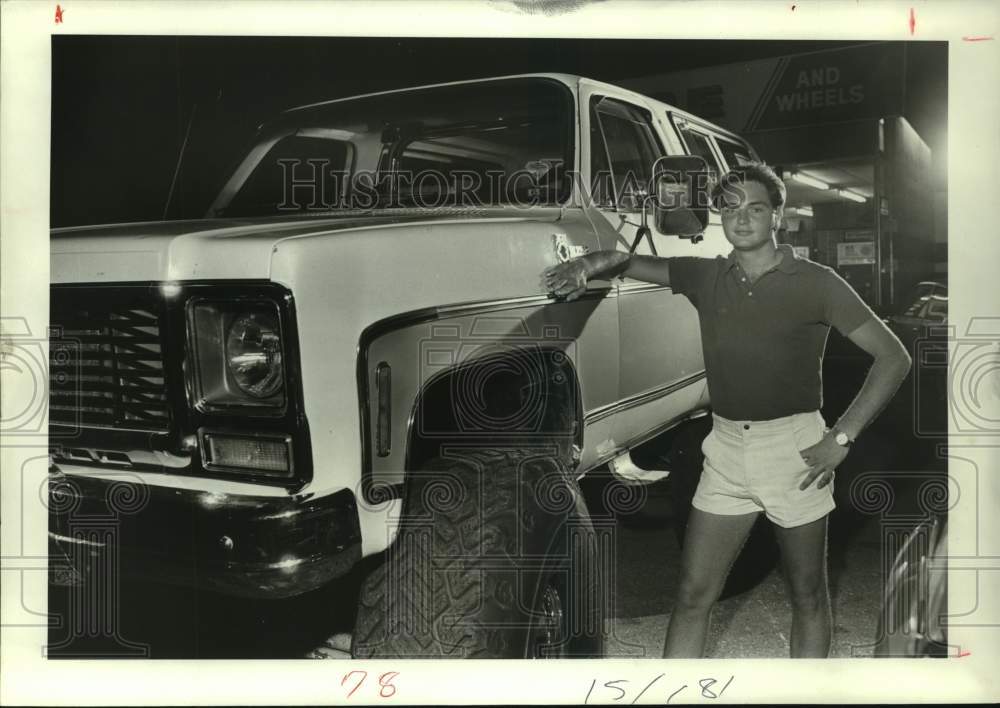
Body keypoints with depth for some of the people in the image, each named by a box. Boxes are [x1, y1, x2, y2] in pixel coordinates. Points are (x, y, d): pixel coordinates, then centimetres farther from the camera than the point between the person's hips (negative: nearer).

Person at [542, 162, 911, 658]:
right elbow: (624, 261, 6)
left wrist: (842, 436, -13)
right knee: (693, 594, 4)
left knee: (807, 595, 11)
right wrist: (584, 267, -18)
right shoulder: (705, 277, 6)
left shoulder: (814, 282, -5)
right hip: (726, 450, 3)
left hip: (794, 448, -3)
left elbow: (893, 357, -6)